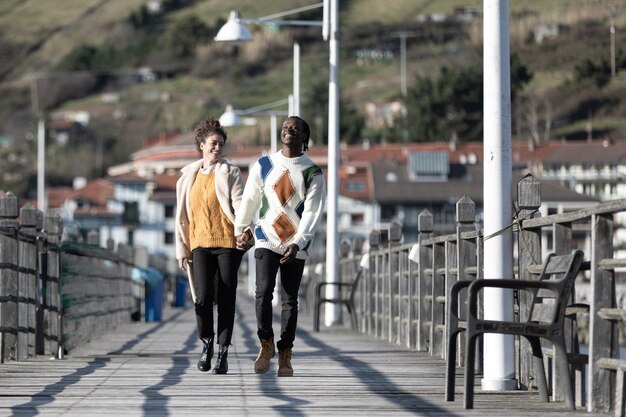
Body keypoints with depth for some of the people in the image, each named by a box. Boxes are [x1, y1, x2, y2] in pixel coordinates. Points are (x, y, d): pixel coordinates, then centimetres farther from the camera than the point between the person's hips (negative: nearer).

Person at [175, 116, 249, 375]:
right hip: (200, 244, 2)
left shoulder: (230, 174, 3)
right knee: (203, 298, -12)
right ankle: (207, 343, 12)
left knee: (226, 300, -1)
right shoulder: (189, 176, 13)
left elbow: (240, 206, -7)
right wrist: (181, 249, 13)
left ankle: (223, 353, 7)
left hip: (227, 243, -2)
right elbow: (182, 215, 16)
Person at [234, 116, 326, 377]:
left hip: (296, 245, 0)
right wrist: (240, 230, 17)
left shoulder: (312, 173, -2)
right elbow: (249, 199, 14)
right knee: (263, 292, -15)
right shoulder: (264, 166, 4)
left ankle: (285, 356, 9)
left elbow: (312, 212, -8)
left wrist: (296, 244, -18)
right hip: (267, 239, 1)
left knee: (289, 301, 2)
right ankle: (266, 344, 3)